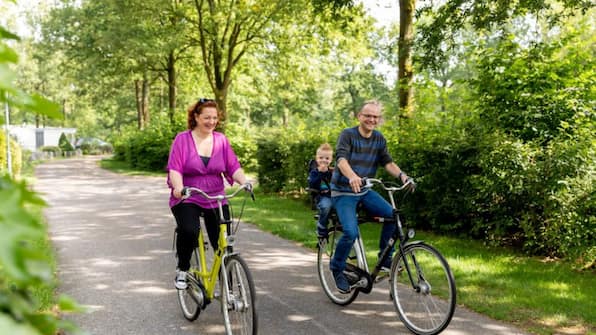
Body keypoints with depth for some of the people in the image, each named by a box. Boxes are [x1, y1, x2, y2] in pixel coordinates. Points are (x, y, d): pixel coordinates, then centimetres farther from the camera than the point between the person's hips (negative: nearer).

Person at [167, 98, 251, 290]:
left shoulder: (221, 140, 6)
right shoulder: (182, 139, -3)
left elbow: (233, 166, 0)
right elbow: (174, 168, -11)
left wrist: (244, 182, -19)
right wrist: (178, 187, -30)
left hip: (216, 199, 3)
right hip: (187, 199, -3)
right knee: (189, 231, -30)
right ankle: (182, 271, -3)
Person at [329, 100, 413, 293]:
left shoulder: (379, 139, 4)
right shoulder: (348, 135, -14)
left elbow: (387, 162, -5)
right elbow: (341, 158, -30)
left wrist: (401, 175, -26)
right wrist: (352, 176, -51)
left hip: (365, 191, 5)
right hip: (343, 192, -5)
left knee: (392, 215, -17)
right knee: (351, 232, -23)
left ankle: (385, 257, 3)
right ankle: (337, 267, 3)